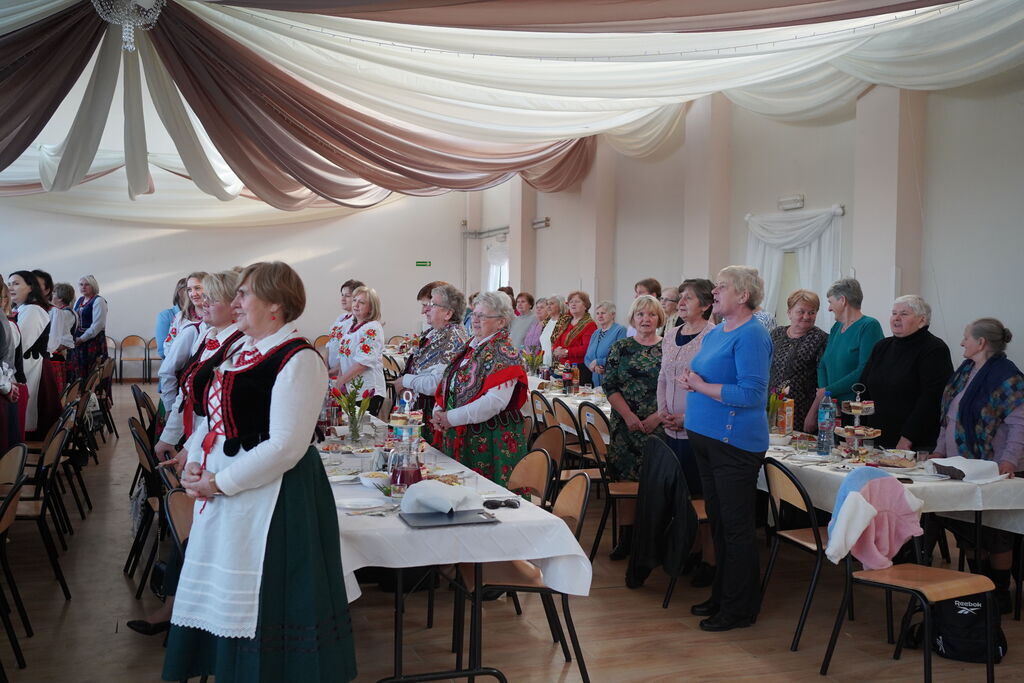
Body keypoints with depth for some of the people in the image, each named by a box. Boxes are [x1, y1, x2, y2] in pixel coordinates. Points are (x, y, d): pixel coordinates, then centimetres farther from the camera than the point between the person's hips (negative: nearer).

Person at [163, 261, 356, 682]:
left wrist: (220, 482, -17)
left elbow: (285, 446, -22)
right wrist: (194, 463, 1)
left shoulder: (298, 359, -16)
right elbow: (214, 418, 19)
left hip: (271, 500, -9)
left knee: (258, 607, 2)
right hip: (220, 497, 9)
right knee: (221, 601, 17)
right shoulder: (242, 353, 12)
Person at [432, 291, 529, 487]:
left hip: (492, 441, -8)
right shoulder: (470, 346, 13)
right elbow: (448, 383, 19)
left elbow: (494, 401, -23)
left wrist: (452, 418, -20)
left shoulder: (504, 353, -13)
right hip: (460, 437, 8)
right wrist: (438, 411, -1)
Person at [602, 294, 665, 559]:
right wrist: (628, 415, -10)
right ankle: (625, 539, 11)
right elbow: (609, 386, 1)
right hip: (626, 425, 1)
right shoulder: (621, 348, 6)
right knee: (626, 478, 2)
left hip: (659, 426, -1)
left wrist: (658, 416, -12)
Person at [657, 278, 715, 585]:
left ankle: (710, 559, 8)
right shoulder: (671, 333, 12)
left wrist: (686, 418, -15)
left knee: (704, 493, -1)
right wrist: (663, 411, 5)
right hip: (673, 428, 7)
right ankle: (692, 548, 25)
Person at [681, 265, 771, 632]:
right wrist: (691, 382, 2)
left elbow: (751, 393, -24)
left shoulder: (751, 336, -15)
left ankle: (739, 608, 13)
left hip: (735, 442, -9)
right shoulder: (714, 333, 13)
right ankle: (721, 595, 31)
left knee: (736, 527, 1)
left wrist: (701, 386, -17)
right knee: (717, 520, 18)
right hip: (706, 437, 9)